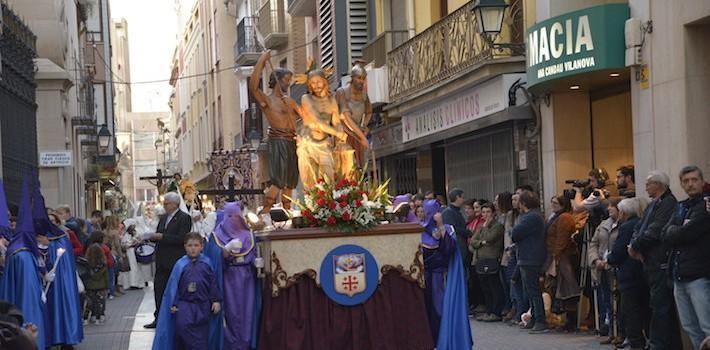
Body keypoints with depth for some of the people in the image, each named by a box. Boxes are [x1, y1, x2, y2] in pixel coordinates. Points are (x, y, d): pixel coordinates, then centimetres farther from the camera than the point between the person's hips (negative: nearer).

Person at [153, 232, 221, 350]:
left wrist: (216, 300, 0)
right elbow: (173, 285, 0)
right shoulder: (180, 264, -3)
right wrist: (173, 304, -3)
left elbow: (213, 283, 5)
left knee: (202, 339, 4)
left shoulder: (206, 263, 1)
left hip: (202, 306, 1)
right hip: (184, 306, -1)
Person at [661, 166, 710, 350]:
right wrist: (680, 230, -7)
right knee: (690, 327, 10)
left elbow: (686, 233, -15)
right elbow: (665, 236, 7)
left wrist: (674, 231, 3)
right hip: (679, 276, 8)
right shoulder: (681, 208, 18)